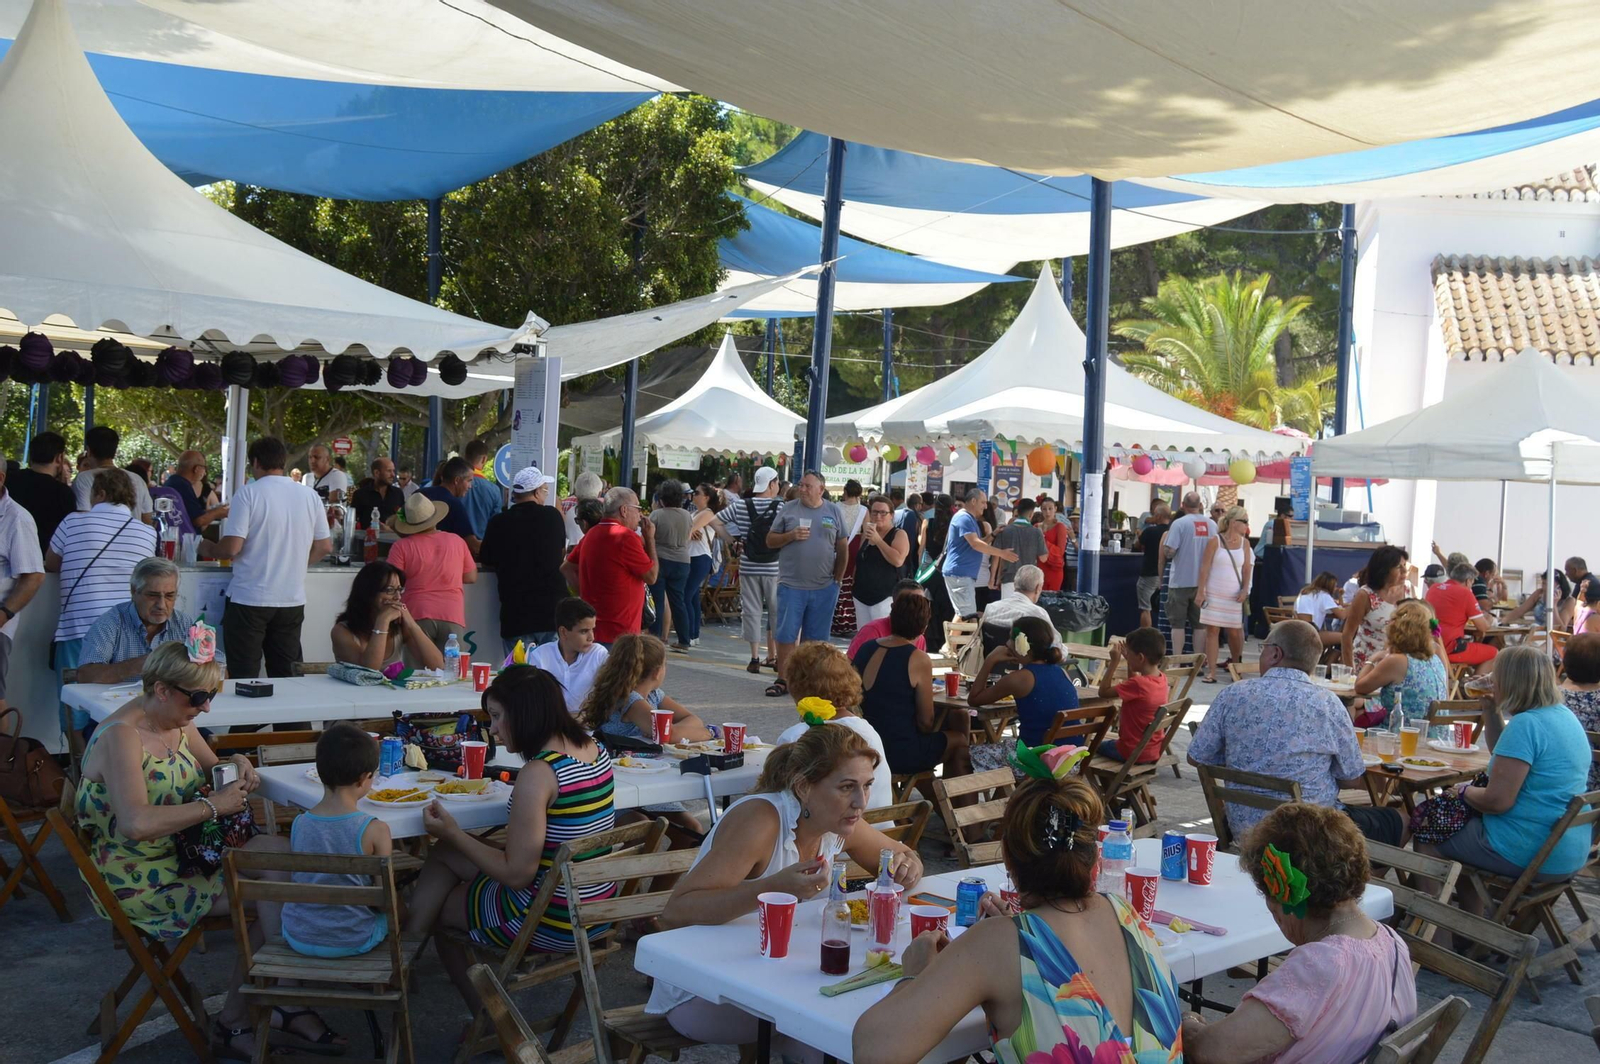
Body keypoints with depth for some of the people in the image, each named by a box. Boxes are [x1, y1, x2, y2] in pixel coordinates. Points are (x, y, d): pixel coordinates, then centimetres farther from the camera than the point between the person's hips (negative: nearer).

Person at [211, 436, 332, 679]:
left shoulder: (248, 493, -9)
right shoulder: (310, 496, 4)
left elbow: (232, 547, -14)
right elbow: (324, 547, 9)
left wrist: (207, 548, 6)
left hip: (250, 598, -4)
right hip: (293, 600, 4)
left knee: (244, 678, 3)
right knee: (284, 677, 9)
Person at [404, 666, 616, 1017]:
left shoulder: (538, 774, -25)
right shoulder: (596, 751, 0)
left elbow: (516, 875, -21)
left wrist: (453, 833, -11)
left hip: (550, 926, -8)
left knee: (440, 905, 21)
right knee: (443, 854, 16)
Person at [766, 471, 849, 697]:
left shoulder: (834, 512, 6)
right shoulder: (788, 509, 3)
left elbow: (843, 548, 9)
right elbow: (770, 540, 4)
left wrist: (837, 579, 5)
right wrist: (791, 536, -14)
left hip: (824, 587, 1)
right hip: (791, 585, -1)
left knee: (814, 637, 8)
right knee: (786, 635, 0)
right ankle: (782, 680, 9)